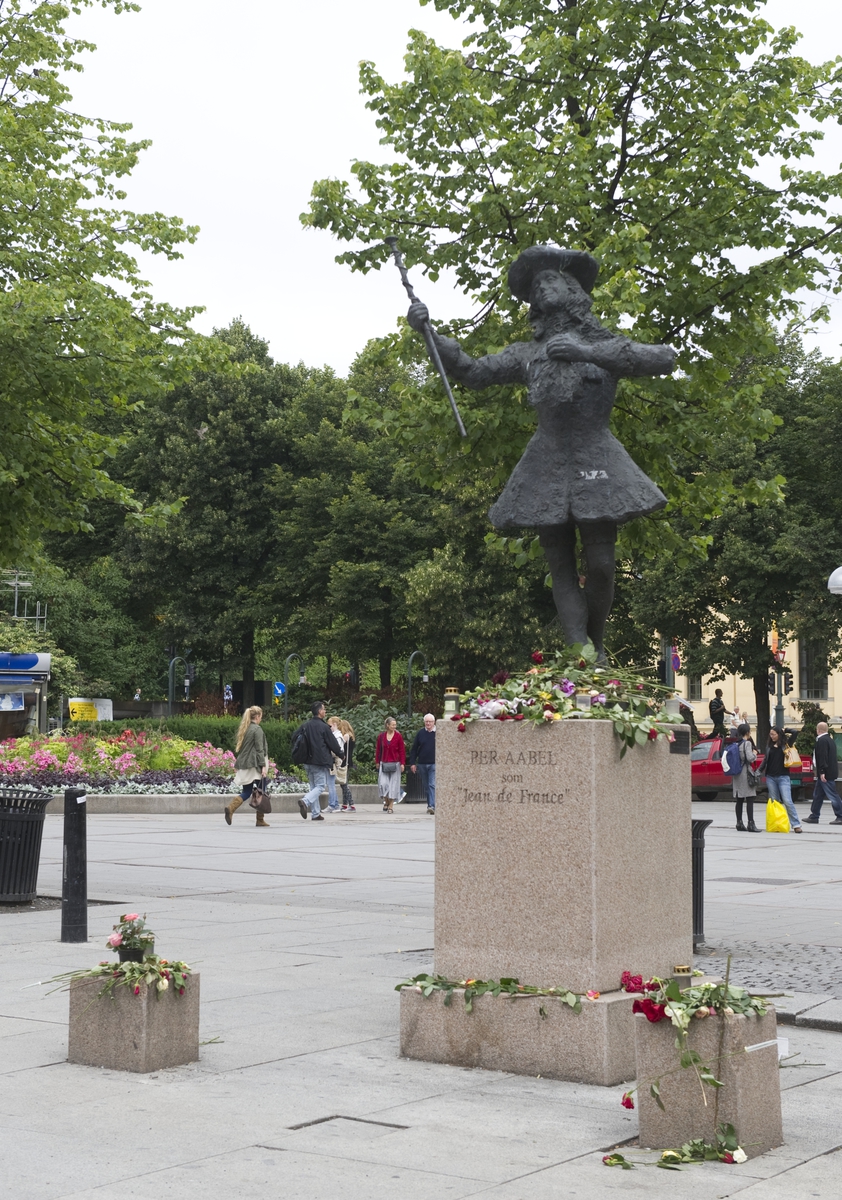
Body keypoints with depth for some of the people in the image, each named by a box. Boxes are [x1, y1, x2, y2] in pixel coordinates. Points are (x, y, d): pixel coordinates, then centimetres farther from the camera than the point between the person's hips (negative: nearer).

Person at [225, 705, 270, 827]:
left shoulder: (243, 729, 14)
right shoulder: (257, 729, -9)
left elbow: (238, 746, 18)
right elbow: (259, 749, -14)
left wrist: (237, 765, 22)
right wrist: (263, 766, -14)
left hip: (243, 765, 7)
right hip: (254, 765, -7)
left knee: (246, 792, 7)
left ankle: (230, 808, -16)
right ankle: (260, 820, 5)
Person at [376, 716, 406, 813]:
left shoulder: (398, 736, -1)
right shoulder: (381, 736, 4)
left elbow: (402, 750, 0)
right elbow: (378, 750, 10)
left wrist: (402, 763, -7)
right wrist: (377, 762, 7)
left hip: (395, 764, -1)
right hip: (384, 763, 1)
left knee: (393, 784, 0)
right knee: (383, 783, -6)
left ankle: (391, 805, 7)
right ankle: (386, 801, 14)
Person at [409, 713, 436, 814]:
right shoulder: (420, 733, 6)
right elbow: (414, 749, 8)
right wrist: (412, 763, 2)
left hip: (434, 764, -3)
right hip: (422, 764, 3)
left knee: (433, 785, -13)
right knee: (425, 786, 11)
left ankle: (432, 806, -20)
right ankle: (430, 804, 23)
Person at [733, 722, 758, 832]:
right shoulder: (747, 743, -10)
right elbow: (750, 758, -19)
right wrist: (755, 753, 0)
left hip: (737, 774, 8)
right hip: (746, 773, -8)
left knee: (739, 800, 10)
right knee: (750, 800, -7)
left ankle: (739, 823, 11)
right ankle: (751, 824, -11)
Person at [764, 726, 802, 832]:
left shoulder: (785, 745, 0)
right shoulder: (769, 745, 12)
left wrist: (784, 730, 3)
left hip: (783, 777, -4)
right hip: (770, 777, 4)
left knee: (787, 801, -11)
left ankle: (796, 825, -9)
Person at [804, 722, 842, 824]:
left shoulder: (822, 740, -15)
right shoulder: (830, 739, 16)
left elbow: (822, 757, -23)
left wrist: (822, 772, -24)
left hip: (825, 774, -10)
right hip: (831, 772, 10)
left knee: (832, 795, -7)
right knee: (818, 795, 14)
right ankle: (814, 817, 19)